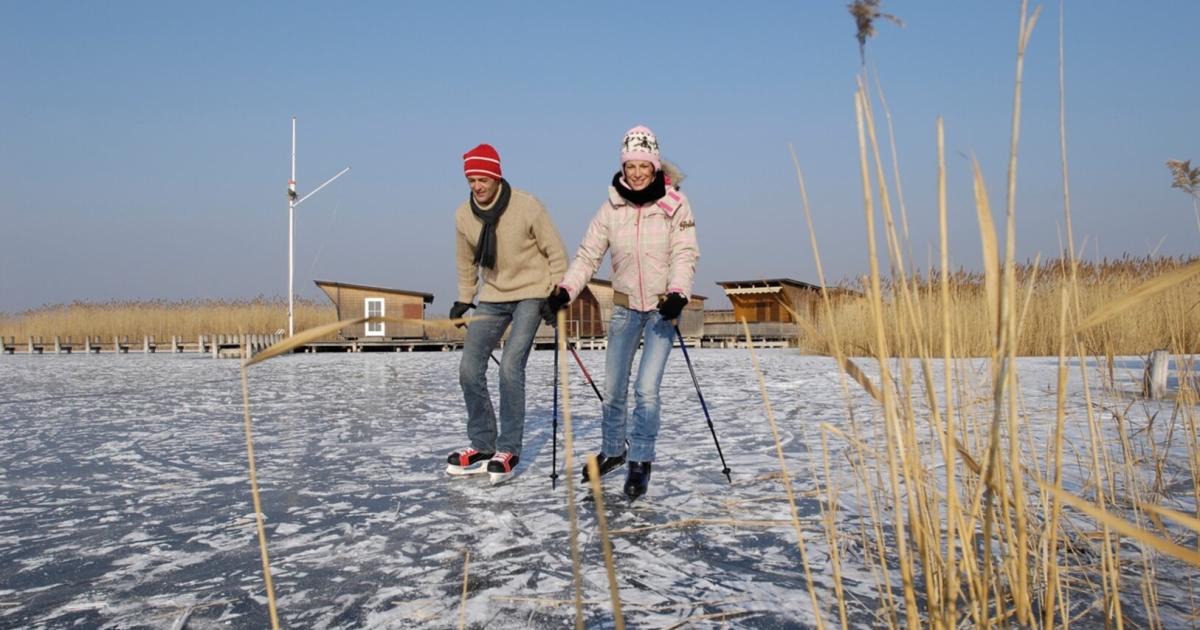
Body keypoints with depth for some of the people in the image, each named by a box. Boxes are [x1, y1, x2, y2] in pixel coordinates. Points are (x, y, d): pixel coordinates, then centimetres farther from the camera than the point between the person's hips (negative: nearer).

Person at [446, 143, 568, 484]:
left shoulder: (527, 206, -16)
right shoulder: (463, 215, -3)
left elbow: (556, 253, -8)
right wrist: (464, 300, 10)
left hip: (530, 294, -5)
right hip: (492, 296, 5)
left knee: (510, 367, -17)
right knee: (469, 368, -2)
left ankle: (508, 450, -4)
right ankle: (482, 446, 13)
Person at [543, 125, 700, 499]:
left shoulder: (674, 203, -10)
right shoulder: (612, 207, -4)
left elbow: (685, 254, -13)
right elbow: (588, 255, -4)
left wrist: (678, 293, -30)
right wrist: (564, 290, -17)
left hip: (664, 306, -3)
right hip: (625, 306, 3)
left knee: (647, 389, -11)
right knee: (613, 388, 11)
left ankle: (641, 462, 8)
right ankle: (612, 451, 33)